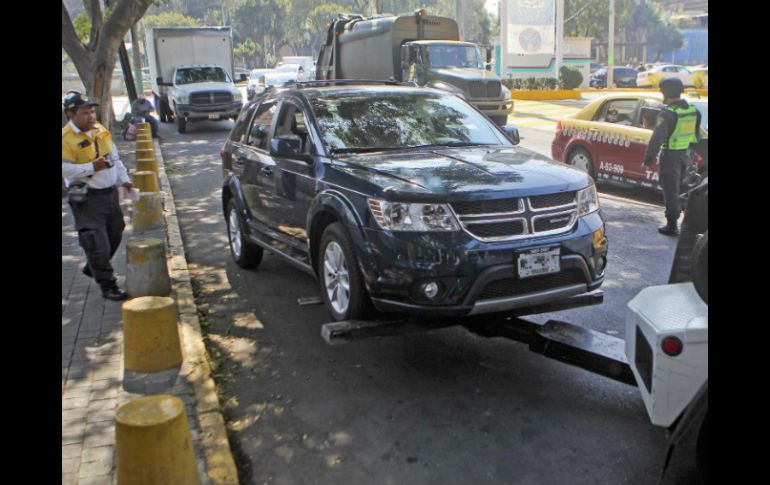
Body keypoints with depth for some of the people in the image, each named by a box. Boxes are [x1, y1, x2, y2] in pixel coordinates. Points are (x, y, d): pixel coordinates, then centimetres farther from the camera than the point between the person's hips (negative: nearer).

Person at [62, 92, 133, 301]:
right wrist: (92, 167, -24)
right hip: (87, 199, -8)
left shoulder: (100, 130, 8)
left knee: (114, 236, 20)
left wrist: (124, 179, 12)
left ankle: (93, 268, 42)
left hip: (110, 193, 8)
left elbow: (115, 158, 17)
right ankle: (107, 285, 7)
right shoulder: (66, 137, -15)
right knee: (97, 243, -6)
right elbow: (65, 169, -20)